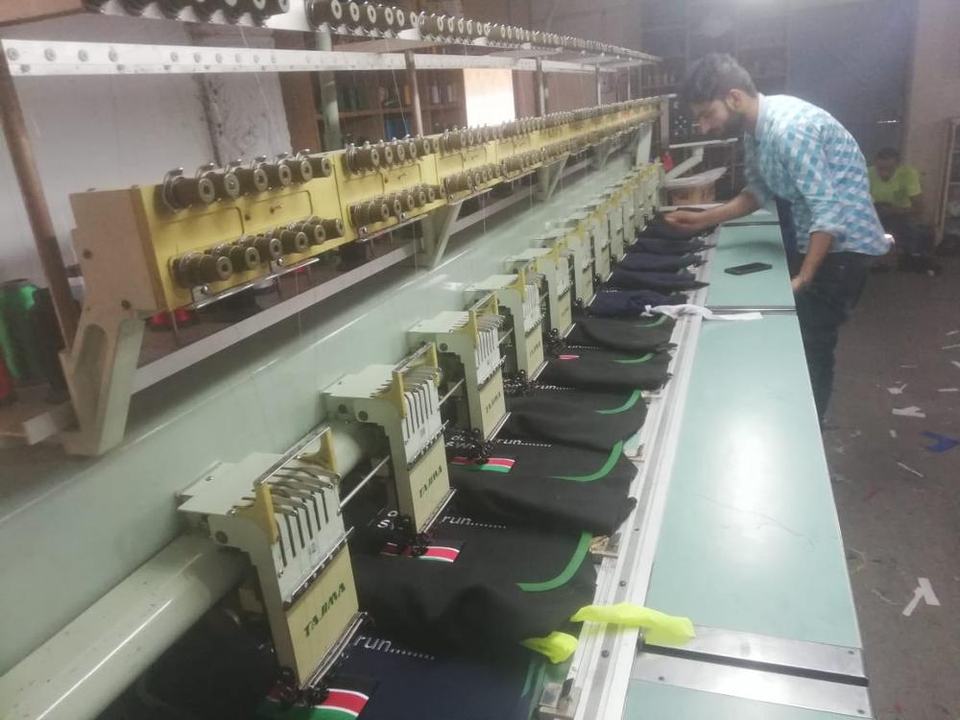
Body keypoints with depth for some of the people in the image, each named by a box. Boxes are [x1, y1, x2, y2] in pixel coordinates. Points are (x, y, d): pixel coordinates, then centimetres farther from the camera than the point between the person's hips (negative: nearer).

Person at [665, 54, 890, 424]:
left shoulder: (790, 127, -28)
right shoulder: (755, 129, 2)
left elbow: (829, 210, -28)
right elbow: (759, 192, 12)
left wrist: (803, 278, -25)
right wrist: (704, 219, 3)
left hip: (843, 246, -9)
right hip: (813, 240, 9)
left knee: (811, 348, -3)